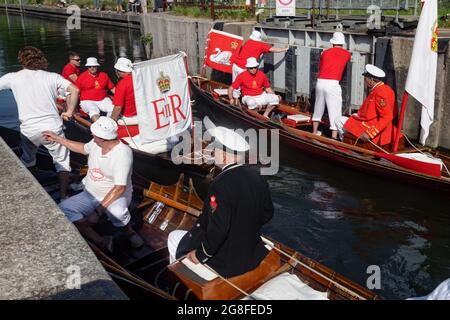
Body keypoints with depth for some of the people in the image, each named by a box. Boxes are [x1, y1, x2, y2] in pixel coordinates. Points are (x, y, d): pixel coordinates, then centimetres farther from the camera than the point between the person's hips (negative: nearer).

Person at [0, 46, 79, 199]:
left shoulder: (13, 77, 1)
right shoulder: (52, 77, 1)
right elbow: (75, 90, -6)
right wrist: (69, 112, 3)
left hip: (29, 129, 1)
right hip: (52, 127, -1)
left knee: (28, 160, 26)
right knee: (62, 161, 14)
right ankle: (63, 196, 10)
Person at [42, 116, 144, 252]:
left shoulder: (123, 153, -26)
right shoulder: (95, 144, -5)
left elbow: (120, 188, -30)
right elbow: (83, 148, 22)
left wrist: (99, 210, -34)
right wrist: (57, 138, 22)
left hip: (116, 196, -7)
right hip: (90, 195, 7)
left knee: (116, 212, -41)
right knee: (63, 209, -16)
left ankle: (129, 232, -4)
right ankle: (101, 242, -22)